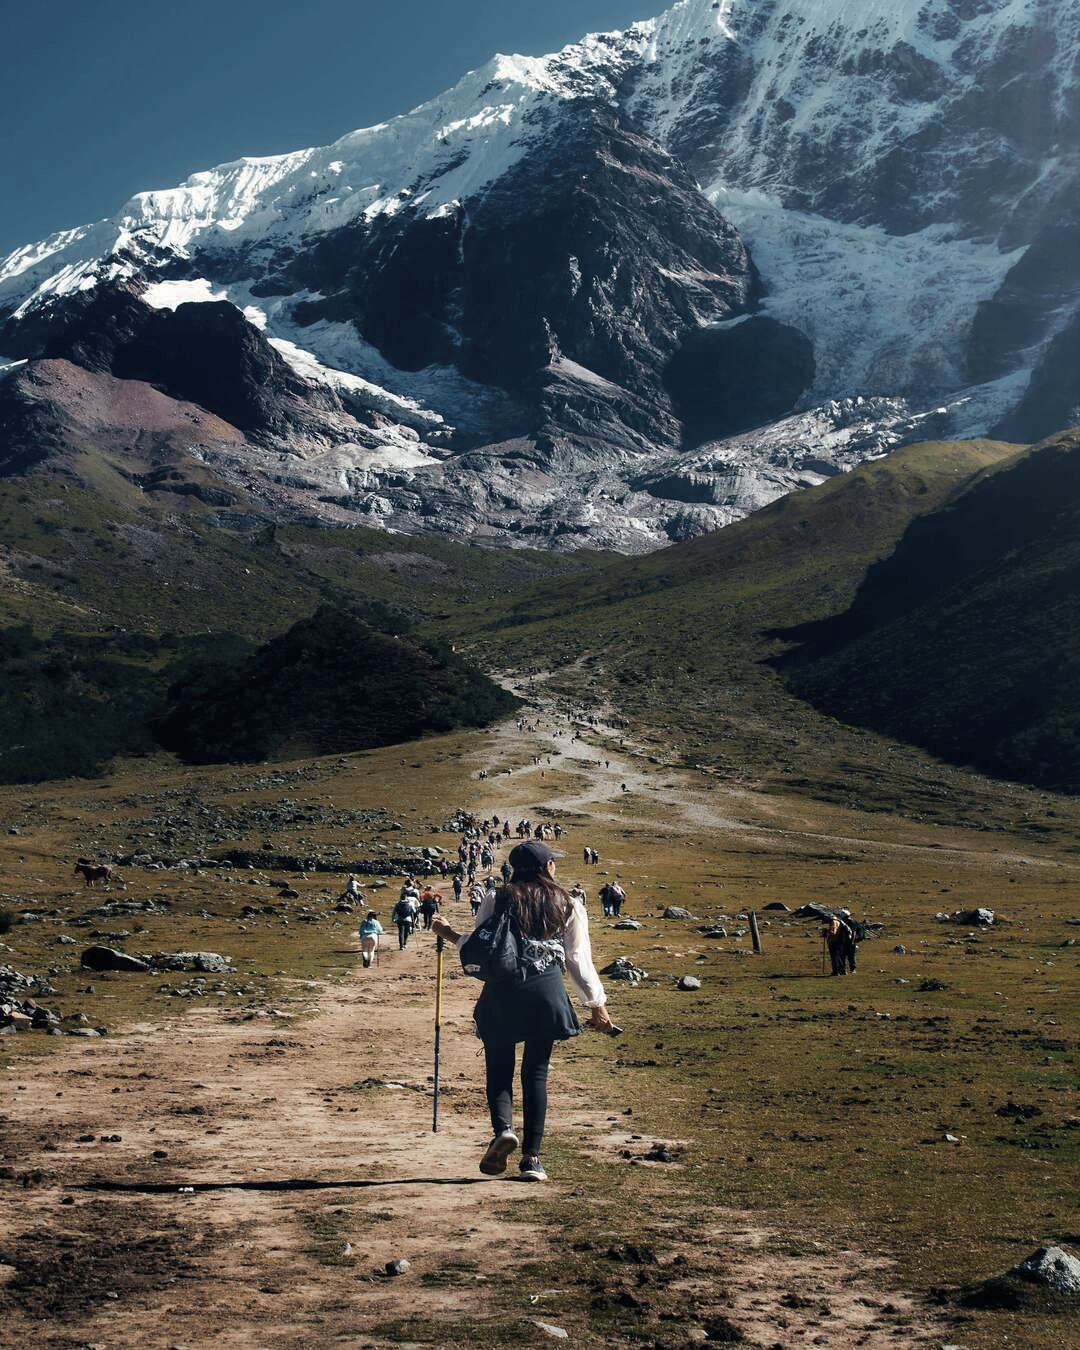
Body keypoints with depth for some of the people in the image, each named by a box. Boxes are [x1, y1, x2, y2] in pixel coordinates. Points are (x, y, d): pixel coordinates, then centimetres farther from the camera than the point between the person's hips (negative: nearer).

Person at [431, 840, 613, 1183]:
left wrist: (449, 934, 25)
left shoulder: (497, 902, 7)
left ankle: (502, 1128, -16)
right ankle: (531, 1157, 5)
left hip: (501, 994, 0)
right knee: (536, 1072, 8)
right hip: (547, 994, 1)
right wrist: (597, 1004, 17)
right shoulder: (569, 907, 10)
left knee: (499, 1068, 10)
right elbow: (580, 961, 9)